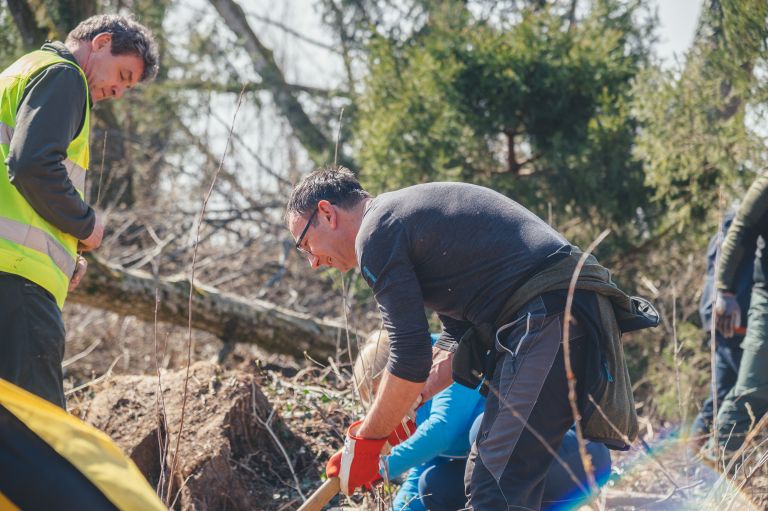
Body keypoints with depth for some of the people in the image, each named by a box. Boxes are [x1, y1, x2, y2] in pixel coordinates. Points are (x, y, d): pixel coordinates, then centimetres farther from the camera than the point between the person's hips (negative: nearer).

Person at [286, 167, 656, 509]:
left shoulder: (376, 234, -4)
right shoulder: (411, 212, 27)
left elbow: (410, 357, -9)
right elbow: (456, 338, 30)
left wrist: (365, 441, 3)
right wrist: (387, 421, 25)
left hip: (552, 318, -11)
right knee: (485, 481, 14)